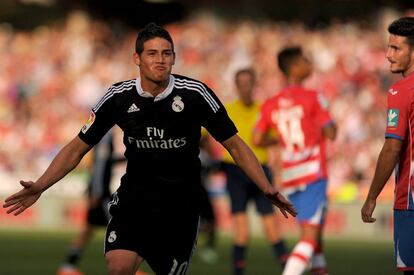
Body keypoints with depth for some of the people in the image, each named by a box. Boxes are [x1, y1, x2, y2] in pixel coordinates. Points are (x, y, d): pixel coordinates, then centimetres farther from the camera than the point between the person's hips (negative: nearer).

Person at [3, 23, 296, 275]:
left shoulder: (194, 93, -11)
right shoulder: (119, 97, -6)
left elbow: (235, 145, -3)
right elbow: (78, 148, 3)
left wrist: (268, 190, -13)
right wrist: (39, 187, -7)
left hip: (181, 202, 0)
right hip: (135, 194, 0)